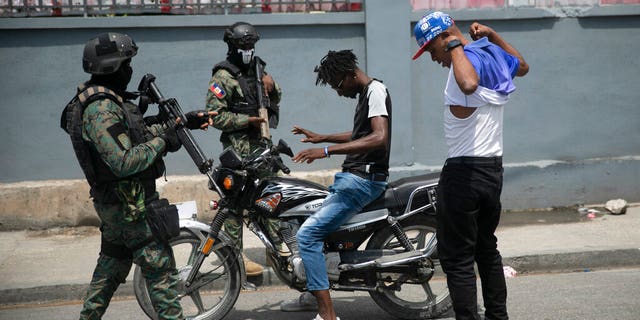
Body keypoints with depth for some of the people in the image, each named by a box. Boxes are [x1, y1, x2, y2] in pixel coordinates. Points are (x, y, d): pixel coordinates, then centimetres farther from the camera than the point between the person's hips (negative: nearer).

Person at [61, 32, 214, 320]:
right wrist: (162, 142, -18)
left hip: (113, 202, 11)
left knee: (113, 263, 23)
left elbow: (138, 135, 19)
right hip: (129, 203, -11)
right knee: (160, 267, -5)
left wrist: (181, 122, 14)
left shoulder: (107, 99, 10)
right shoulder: (101, 110, -23)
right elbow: (124, 162, -30)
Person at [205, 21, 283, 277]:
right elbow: (214, 115, -14)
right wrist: (247, 120, -19)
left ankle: (278, 247, 21)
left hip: (263, 143, 8)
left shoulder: (256, 69, 17)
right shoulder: (223, 77, -8)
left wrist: (270, 83, 3)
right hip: (239, 146, -8)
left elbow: (276, 97, 25)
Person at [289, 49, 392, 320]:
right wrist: (322, 138, 27)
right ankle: (314, 294, 29)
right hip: (352, 177, 11)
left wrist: (327, 151, -31)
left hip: (364, 179, -11)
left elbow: (379, 138, -29)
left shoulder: (375, 91, -14)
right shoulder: (365, 93, 17)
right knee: (308, 217, 24)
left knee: (307, 234, -17)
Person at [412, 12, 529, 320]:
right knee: (487, 249, 20)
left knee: (457, 259, -5)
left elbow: (469, 84, -40)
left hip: (464, 172, -9)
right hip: (494, 168, 9)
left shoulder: (468, 58, -16)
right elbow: (523, 67, 33)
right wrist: (492, 35, 24)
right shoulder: (494, 55, 10)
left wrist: (456, 47, -24)